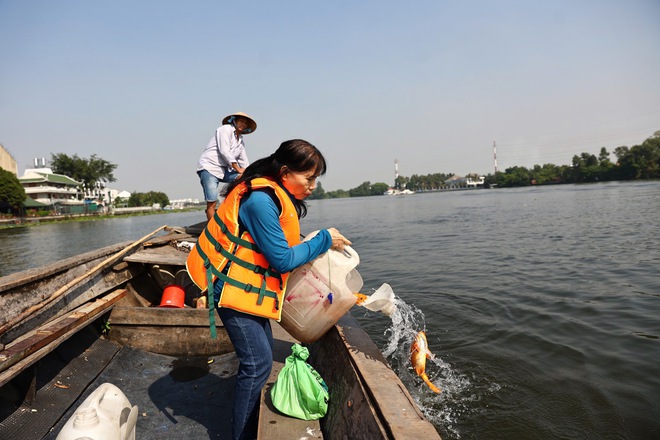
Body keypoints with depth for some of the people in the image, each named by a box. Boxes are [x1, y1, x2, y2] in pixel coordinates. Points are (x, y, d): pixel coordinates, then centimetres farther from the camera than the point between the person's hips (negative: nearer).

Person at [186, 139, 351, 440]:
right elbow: (282, 260, -23)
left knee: (263, 353, 16)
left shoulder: (274, 195, 4)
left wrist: (324, 243, 4)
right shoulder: (261, 200, -26)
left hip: (250, 283, 10)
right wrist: (324, 240, -14)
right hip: (233, 286, -10)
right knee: (258, 361, -6)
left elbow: (278, 245, 8)